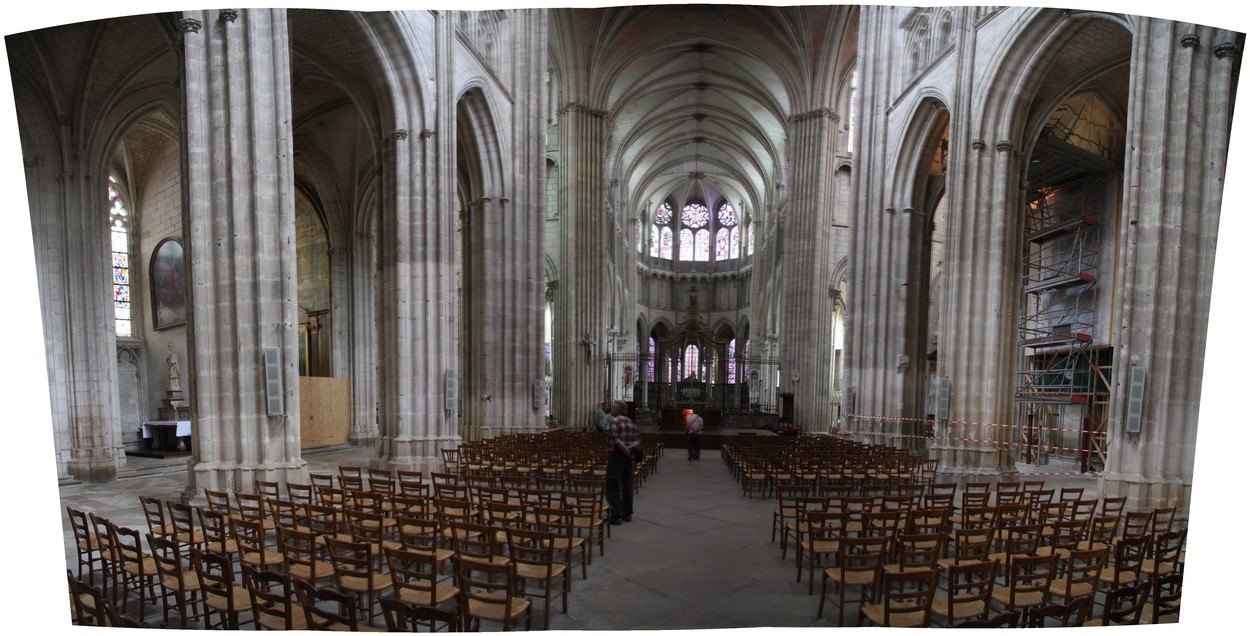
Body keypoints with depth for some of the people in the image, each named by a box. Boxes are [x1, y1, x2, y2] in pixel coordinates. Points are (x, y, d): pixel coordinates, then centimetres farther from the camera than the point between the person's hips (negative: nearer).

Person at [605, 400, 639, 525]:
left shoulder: (615, 421, -11)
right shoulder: (631, 422, 12)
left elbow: (615, 439, -22)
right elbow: (635, 440, 6)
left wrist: (626, 450, -19)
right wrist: (631, 447, -10)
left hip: (617, 455, -8)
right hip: (628, 457, 8)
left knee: (614, 486, -1)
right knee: (627, 485, 14)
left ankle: (616, 515, 0)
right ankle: (627, 513, 22)